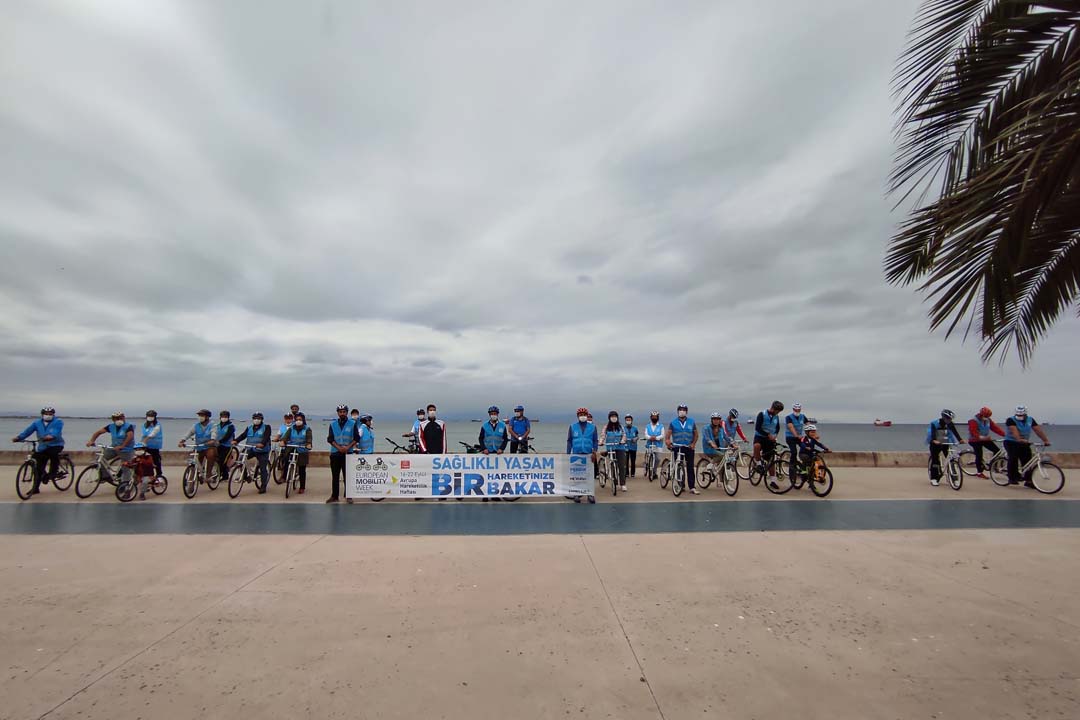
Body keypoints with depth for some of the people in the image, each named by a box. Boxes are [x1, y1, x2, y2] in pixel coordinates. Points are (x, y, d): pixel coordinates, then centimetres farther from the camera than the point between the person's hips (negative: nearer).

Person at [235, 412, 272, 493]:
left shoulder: (266, 427, -4)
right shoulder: (249, 428, 12)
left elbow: (266, 437, -20)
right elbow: (243, 435, -1)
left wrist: (262, 443, -39)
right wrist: (236, 440, -20)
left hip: (262, 451, -4)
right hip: (251, 450, 5)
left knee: (262, 469, -3)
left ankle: (263, 487, 5)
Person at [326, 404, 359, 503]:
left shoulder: (353, 424, 2)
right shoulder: (333, 424, 8)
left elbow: (356, 438, -1)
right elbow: (330, 439, 2)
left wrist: (348, 447, -13)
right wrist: (339, 447, -12)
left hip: (348, 453, -2)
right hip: (335, 453, 2)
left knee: (347, 476, 0)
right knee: (335, 476, 6)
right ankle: (334, 496, 13)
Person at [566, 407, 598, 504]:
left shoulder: (592, 427, 7)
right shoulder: (572, 426, 7)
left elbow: (595, 441, 6)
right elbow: (569, 441, 7)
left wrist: (594, 452, -7)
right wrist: (568, 454, 2)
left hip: (588, 454, 0)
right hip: (576, 455, 0)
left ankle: (591, 494, 5)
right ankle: (576, 494, 12)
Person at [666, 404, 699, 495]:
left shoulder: (691, 422, 7)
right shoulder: (673, 422, 3)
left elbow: (696, 434, 12)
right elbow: (668, 434, 0)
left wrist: (693, 444, -1)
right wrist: (668, 443, -18)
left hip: (689, 447, 1)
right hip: (677, 447, 0)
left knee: (690, 468, -3)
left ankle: (692, 487, -3)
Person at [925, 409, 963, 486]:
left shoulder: (950, 424, -2)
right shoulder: (934, 423, -16)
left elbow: (955, 432, -12)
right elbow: (932, 433, -29)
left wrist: (960, 440, -28)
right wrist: (934, 440, -47)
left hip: (945, 443, 4)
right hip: (935, 444, -4)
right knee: (935, 460, -6)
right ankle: (933, 479, 0)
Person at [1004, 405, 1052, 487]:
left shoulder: (1030, 420, 4)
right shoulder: (1011, 420, -13)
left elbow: (1038, 430, -5)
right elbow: (1014, 431, -28)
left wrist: (1046, 440, -17)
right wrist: (1019, 439, -43)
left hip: (1024, 444, 5)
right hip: (1011, 442, -5)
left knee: (1027, 461, 0)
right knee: (1013, 458, -22)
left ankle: (1028, 481, 9)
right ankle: (1013, 478, -17)